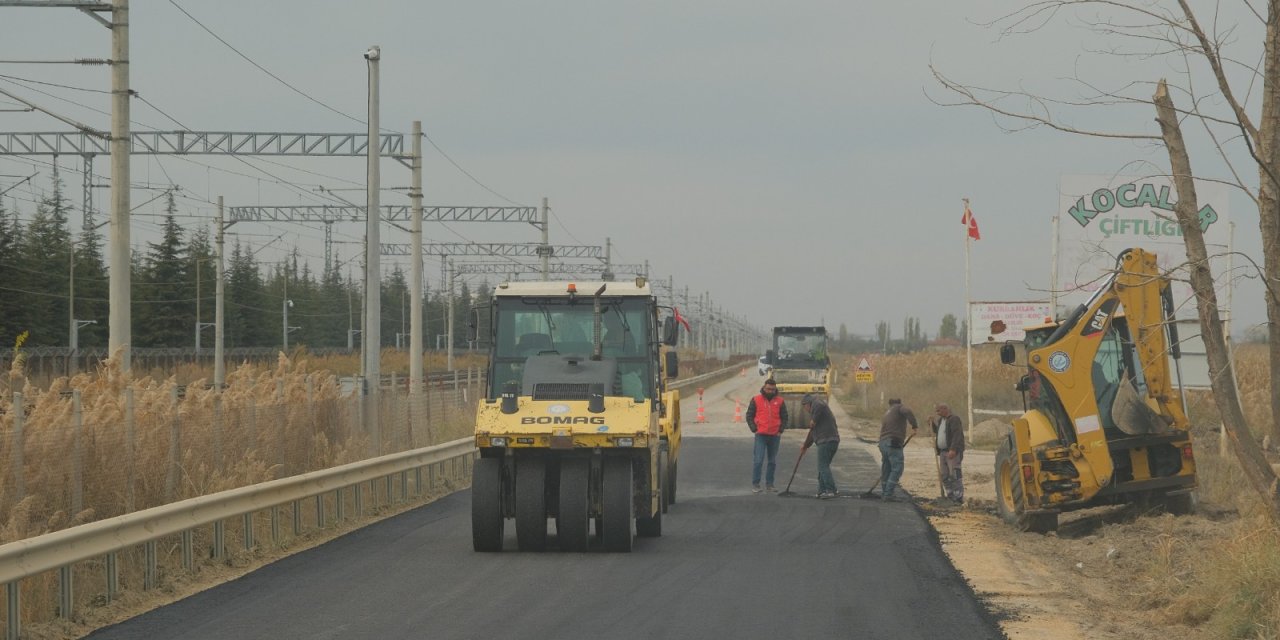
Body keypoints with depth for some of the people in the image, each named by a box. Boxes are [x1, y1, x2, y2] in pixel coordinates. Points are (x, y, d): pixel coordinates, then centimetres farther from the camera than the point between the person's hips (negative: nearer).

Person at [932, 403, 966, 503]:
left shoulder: (954, 419, -10)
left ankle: (959, 498, -12)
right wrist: (932, 424, 16)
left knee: (954, 475, -12)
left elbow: (957, 435, -20)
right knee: (944, 476, 8)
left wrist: (953, 450, -29)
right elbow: (938, 432, 33)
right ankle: (950, 496, 13)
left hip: (953, 452, -9)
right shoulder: (941, 420, 18)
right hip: (943, 452, 9)